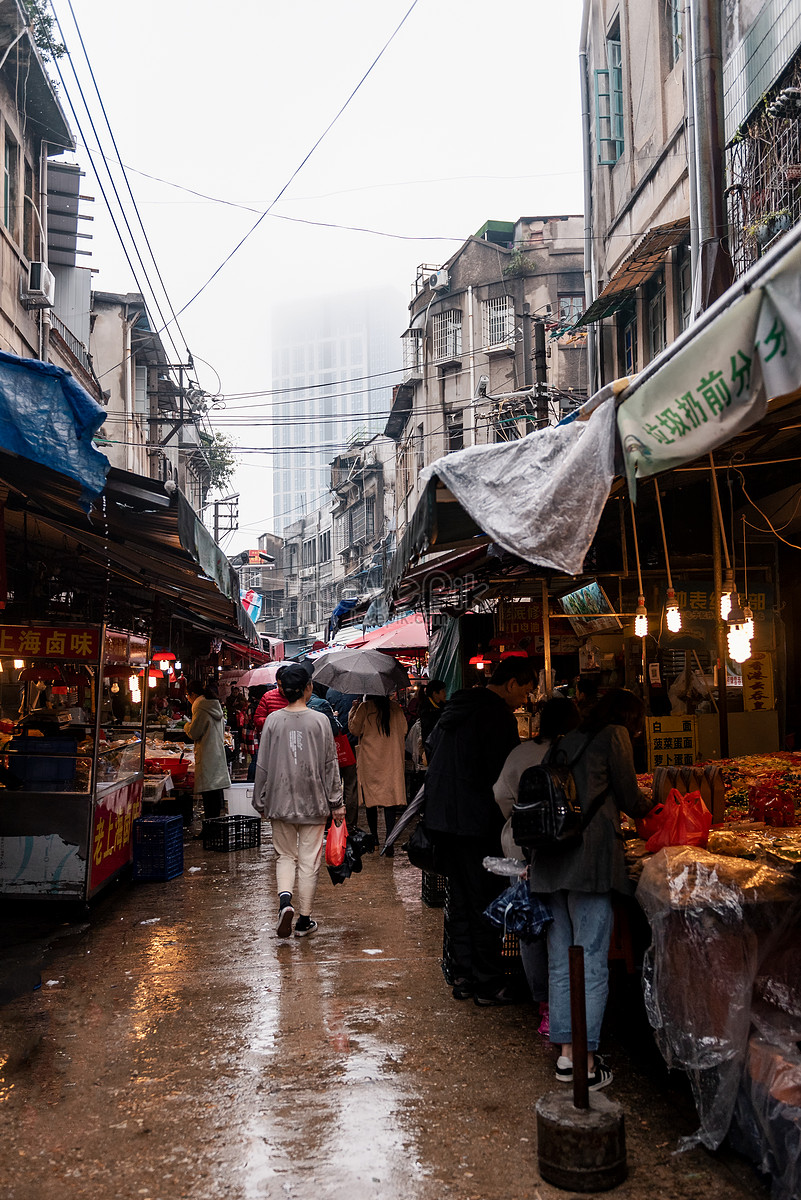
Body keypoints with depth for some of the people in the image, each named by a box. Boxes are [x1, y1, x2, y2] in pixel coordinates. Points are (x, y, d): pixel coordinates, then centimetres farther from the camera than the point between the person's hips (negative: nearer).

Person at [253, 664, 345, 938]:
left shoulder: (273, 721, -4)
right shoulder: (320, 721, -7)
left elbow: (263, 765, 0)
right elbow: (330, 764, -3)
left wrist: (260, 802, 11)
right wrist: (336, 802, 5)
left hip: (281, 800, 1)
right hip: (313, 801, -1)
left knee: (285, 855, 15)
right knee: (309, 861, 8)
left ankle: (285, 898, -10)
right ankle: (304, 921, 14)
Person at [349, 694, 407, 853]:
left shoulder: (364, 707, -6)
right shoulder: (396, 708, 4)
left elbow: (354, 729, 1)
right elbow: (403, 731, 11)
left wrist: (354, 709, 12)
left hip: (369, 762, -2)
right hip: (392, 761, 2)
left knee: (370, 800, 10)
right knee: (391, 798, -1)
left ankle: (374, 839, 17)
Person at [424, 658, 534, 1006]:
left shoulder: (456, 708, 13)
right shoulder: (498, 715, -15)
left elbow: (431, 749, 23)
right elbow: (505, 776, -17)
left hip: (442, 818, 9)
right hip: (475, 822, -8)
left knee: (459, 899, 15)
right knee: (485, 901, 1)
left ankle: (462, 977, 22)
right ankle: (488, 984, 7)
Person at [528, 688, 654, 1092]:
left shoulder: (568, 740, 21)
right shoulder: (614, 735, 2)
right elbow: (630, 800, 6)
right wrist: (651, 805, 26)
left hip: (551, 860, 7)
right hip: (589, 857, -7)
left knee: (560, 962, 12)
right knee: (592, 964, -2)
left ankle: (565, 1053, 19)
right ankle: (586, 1063, 2)